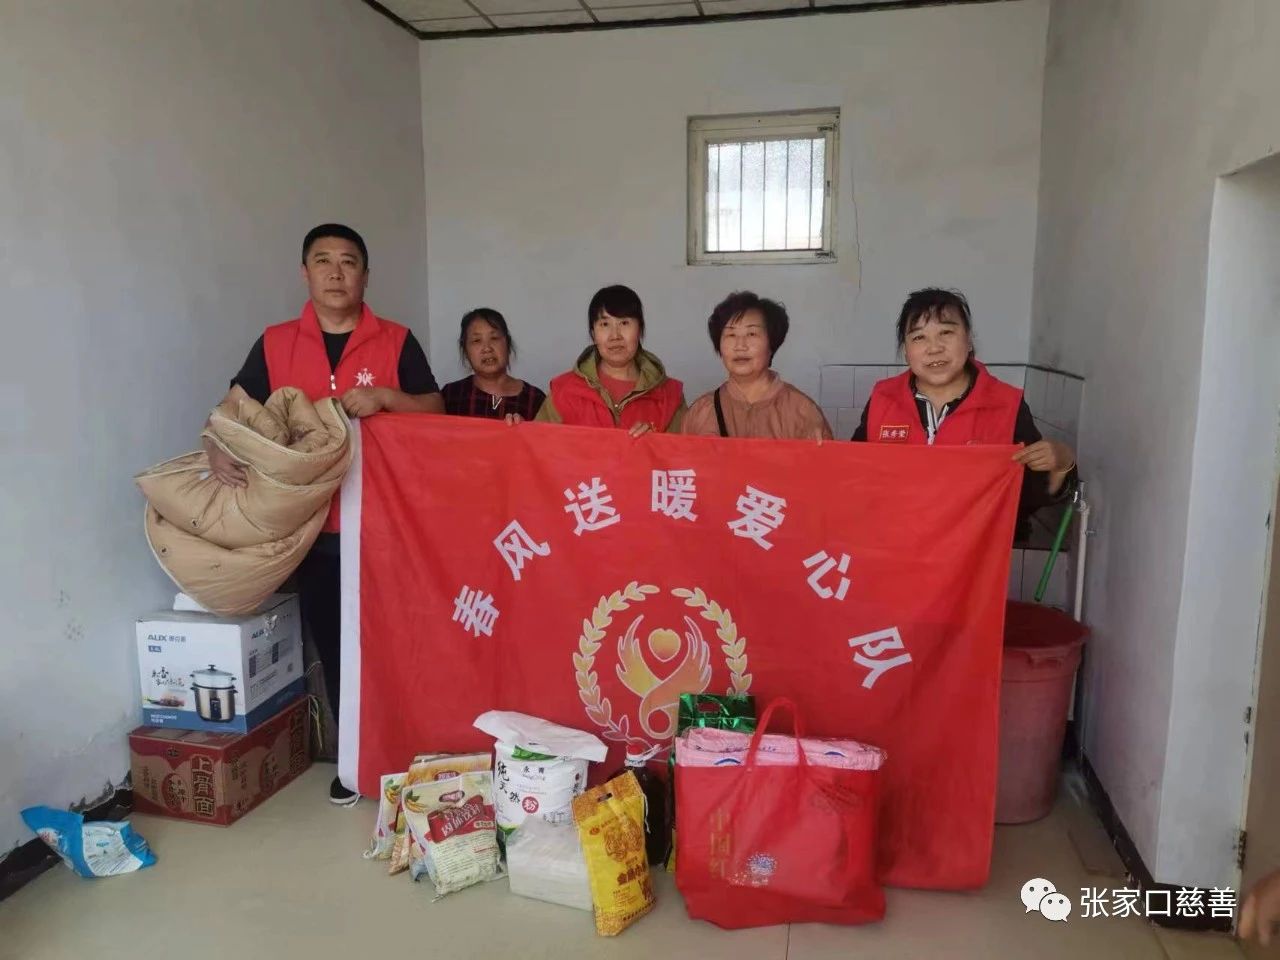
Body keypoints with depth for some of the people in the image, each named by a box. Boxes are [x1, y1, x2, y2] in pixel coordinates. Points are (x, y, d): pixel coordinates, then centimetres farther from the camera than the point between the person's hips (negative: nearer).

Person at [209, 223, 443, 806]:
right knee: (332, 647, 12)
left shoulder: (396, 341, 0)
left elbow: (436, 410, -1)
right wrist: (217, 447, -14)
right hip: (313, 525, 2)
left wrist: (384, 396, -18)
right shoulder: (275, 344, 5)